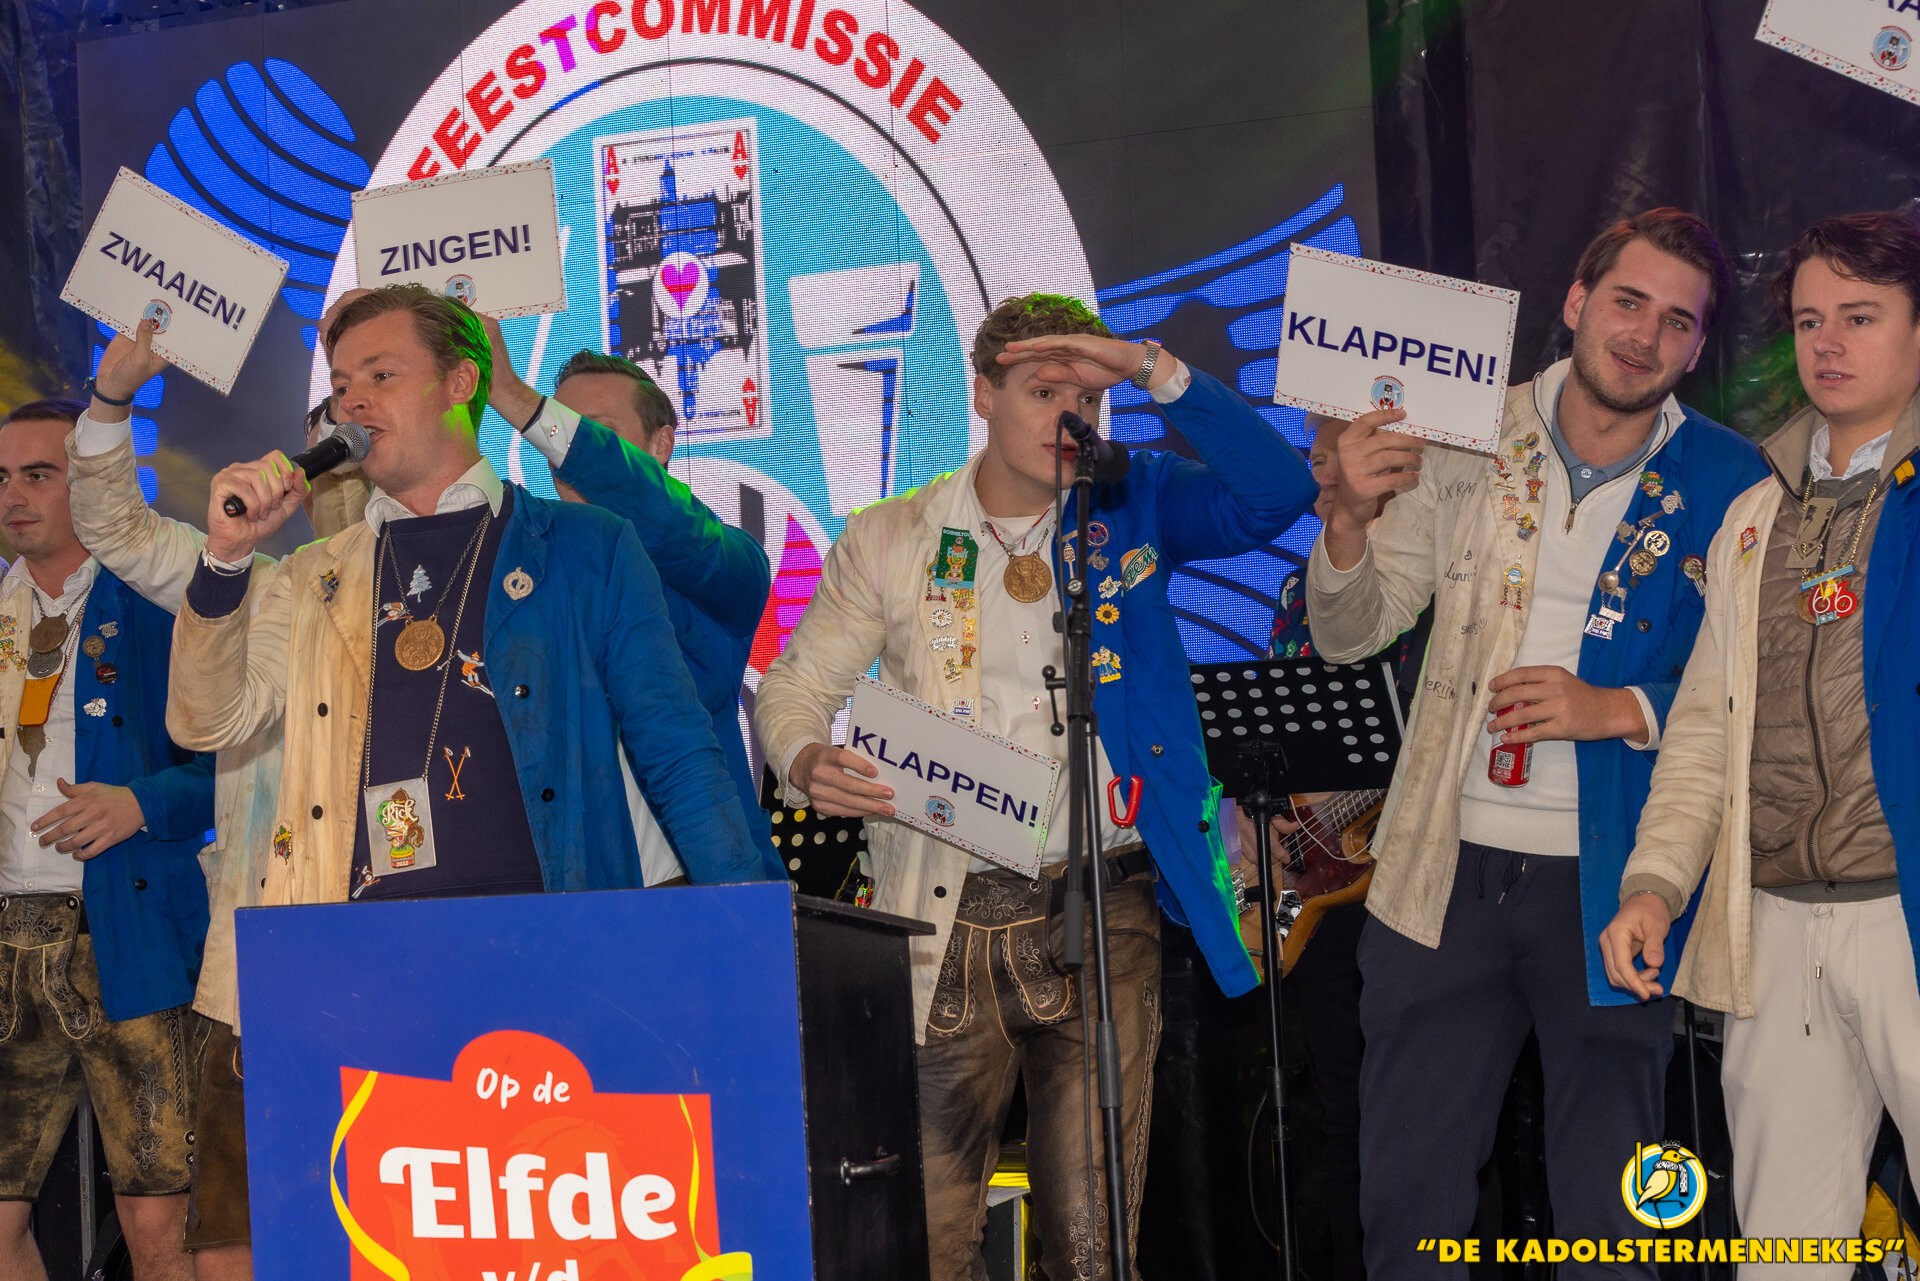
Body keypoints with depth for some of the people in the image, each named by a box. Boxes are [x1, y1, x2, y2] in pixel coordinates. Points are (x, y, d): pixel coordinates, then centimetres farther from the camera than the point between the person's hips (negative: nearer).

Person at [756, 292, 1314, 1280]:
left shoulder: (1132, 509, 10)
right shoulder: (889, 540, 10)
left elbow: (1277, 493, -4)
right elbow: (793, 686, 11)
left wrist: (1158, 372, -11)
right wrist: (807, 761, -12)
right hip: (951, 915, 0)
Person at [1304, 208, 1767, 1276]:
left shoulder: (1728, 484, -3)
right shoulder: (1468, 440, 2)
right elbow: (1349, 634, 4)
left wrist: (1622, 709, -19)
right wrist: (1350, 520, -16)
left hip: (1611, 884, -2)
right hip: (1449, 868, 2)